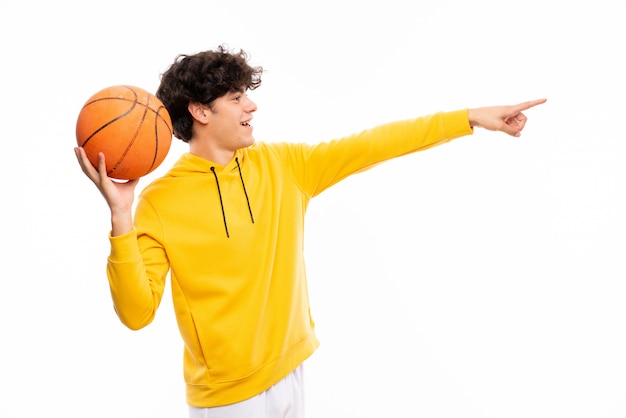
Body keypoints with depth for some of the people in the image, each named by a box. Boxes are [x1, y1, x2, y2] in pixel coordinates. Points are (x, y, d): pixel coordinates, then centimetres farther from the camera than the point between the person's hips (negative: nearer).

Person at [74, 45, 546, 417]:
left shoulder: (283, 165, -1)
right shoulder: (159, 201, -12)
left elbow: (370, 145, 0)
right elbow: (136, 312, -17)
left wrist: (470, 117, 0)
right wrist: (120, 217, -29)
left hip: (291, 370, 4)